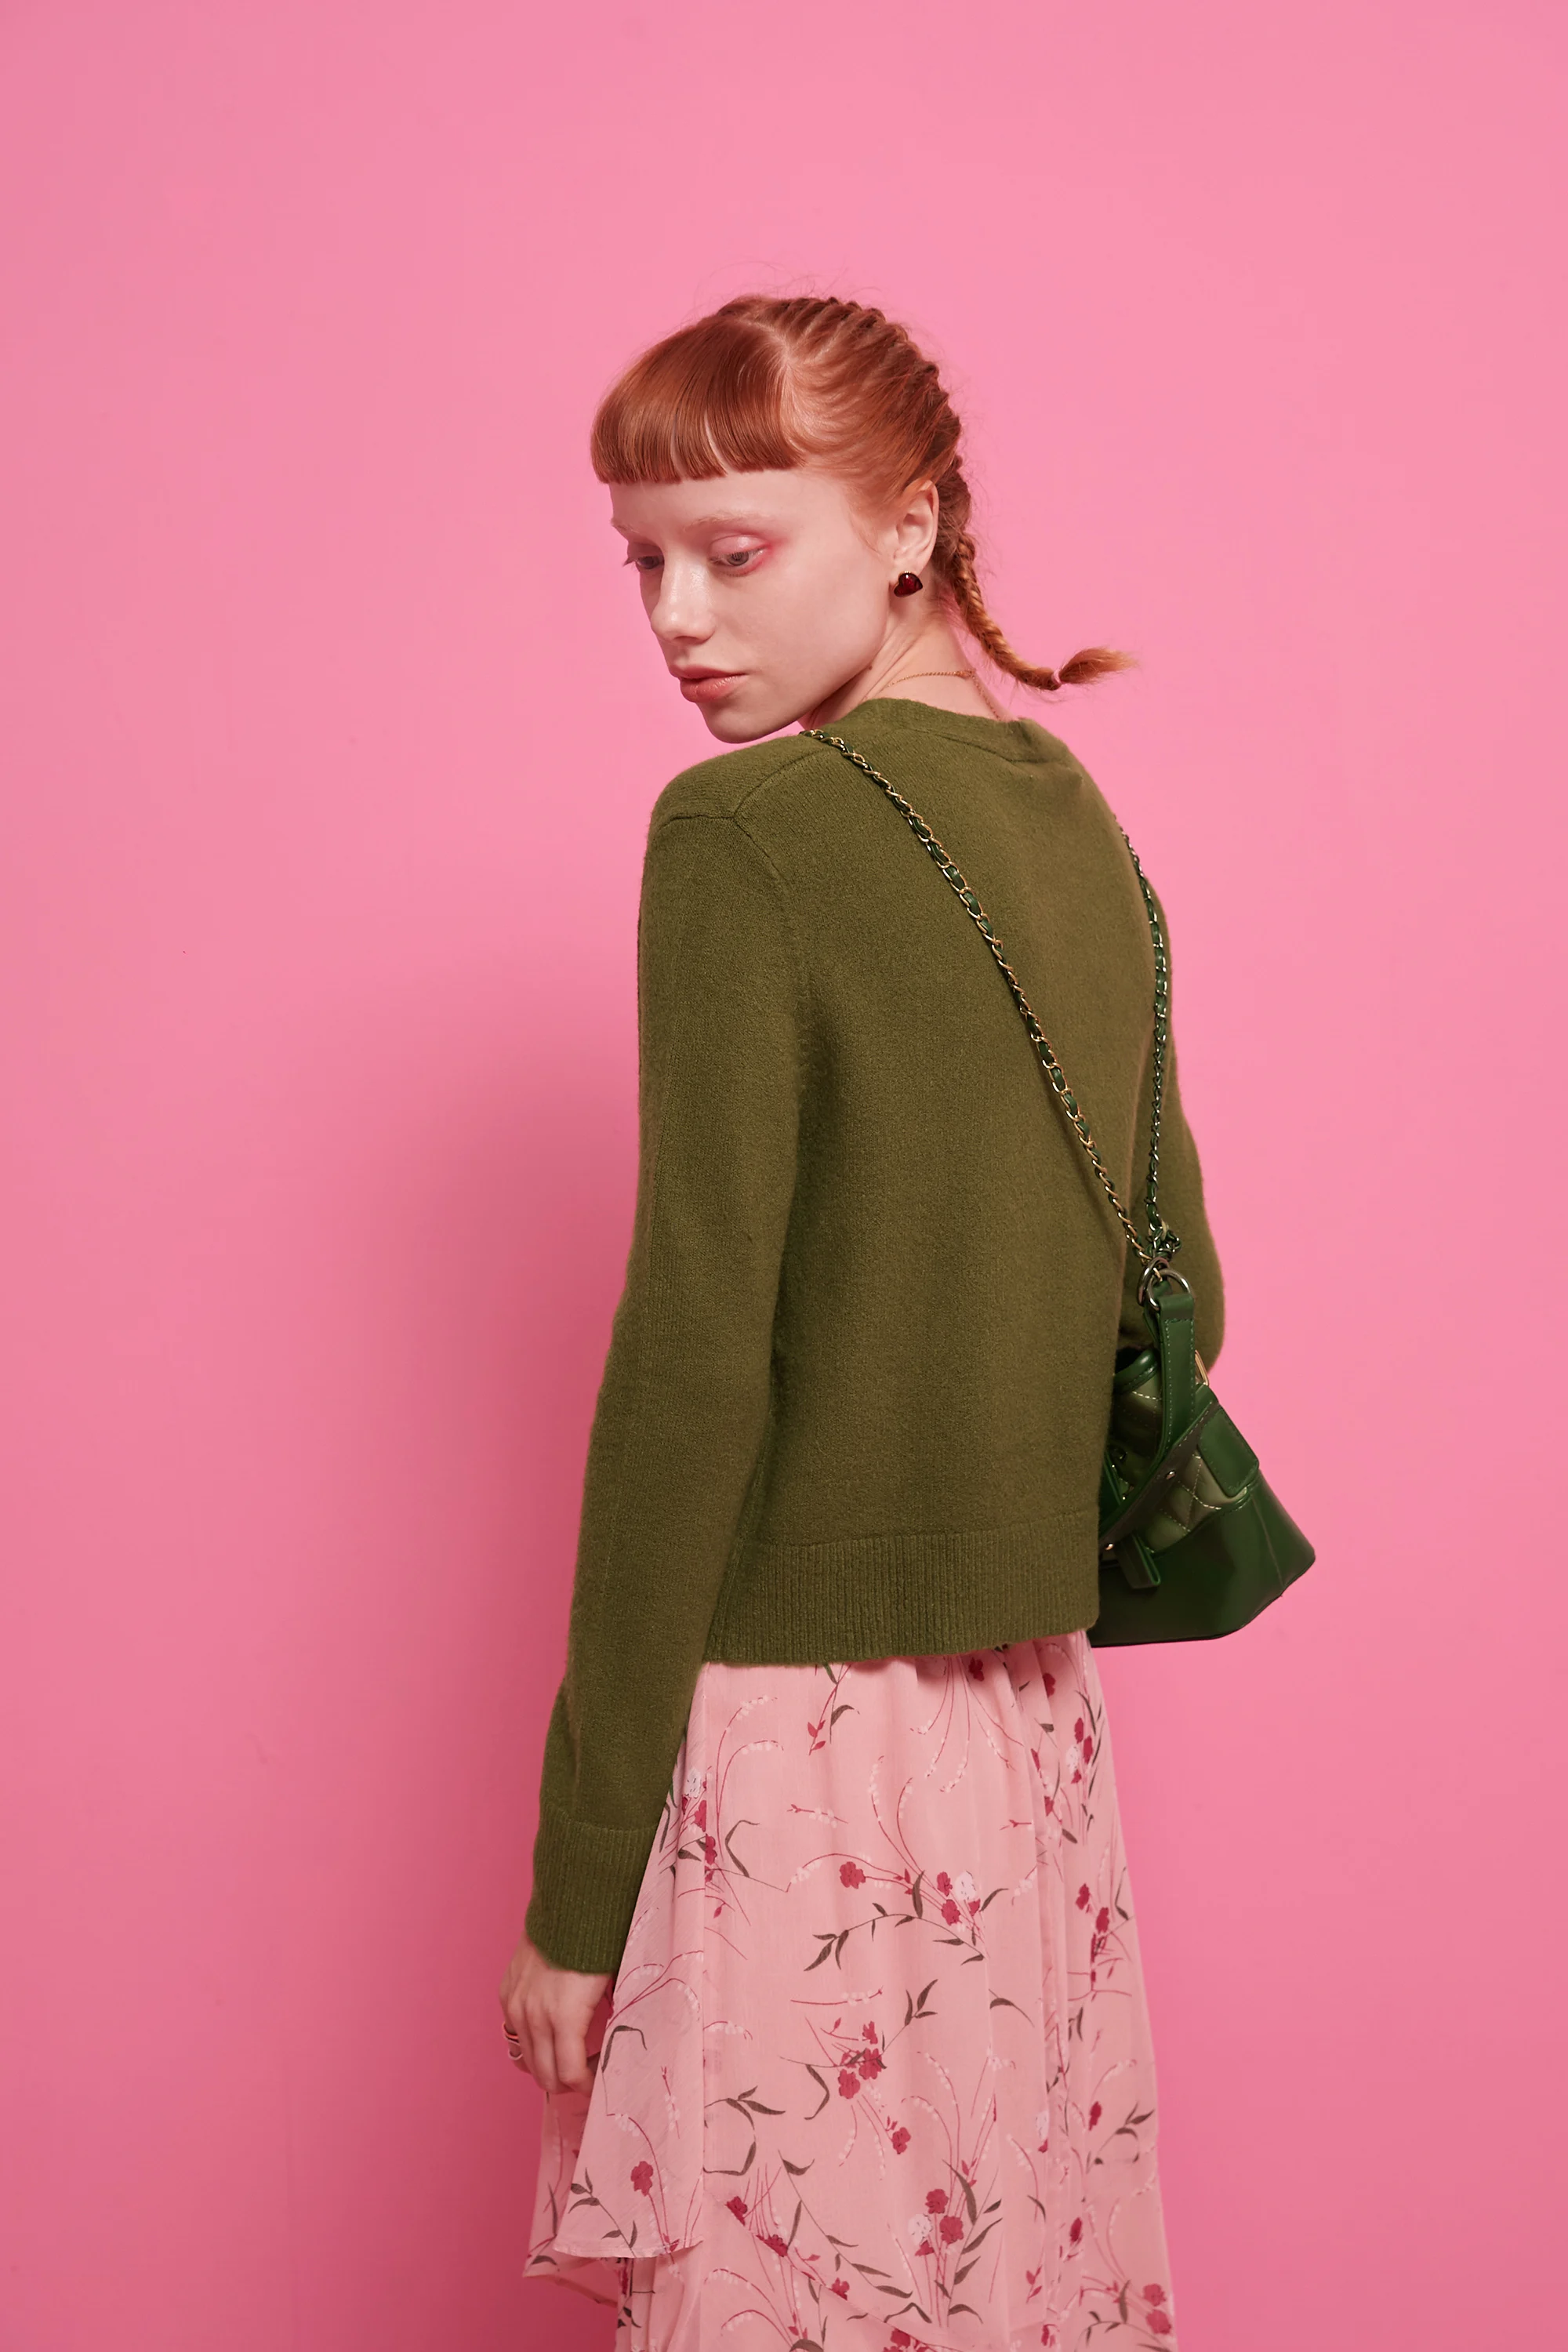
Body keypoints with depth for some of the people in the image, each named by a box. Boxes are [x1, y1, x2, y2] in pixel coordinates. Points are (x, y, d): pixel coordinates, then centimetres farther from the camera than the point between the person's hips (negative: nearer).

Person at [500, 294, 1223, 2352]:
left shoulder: (747, 833, -13)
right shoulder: (1079, 818, 9)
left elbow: (697, 1354, -16)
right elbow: (1171, 1288, 13)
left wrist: (578, 1871, -10)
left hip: (795, 1714, -7)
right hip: (1039, 1717, 7)